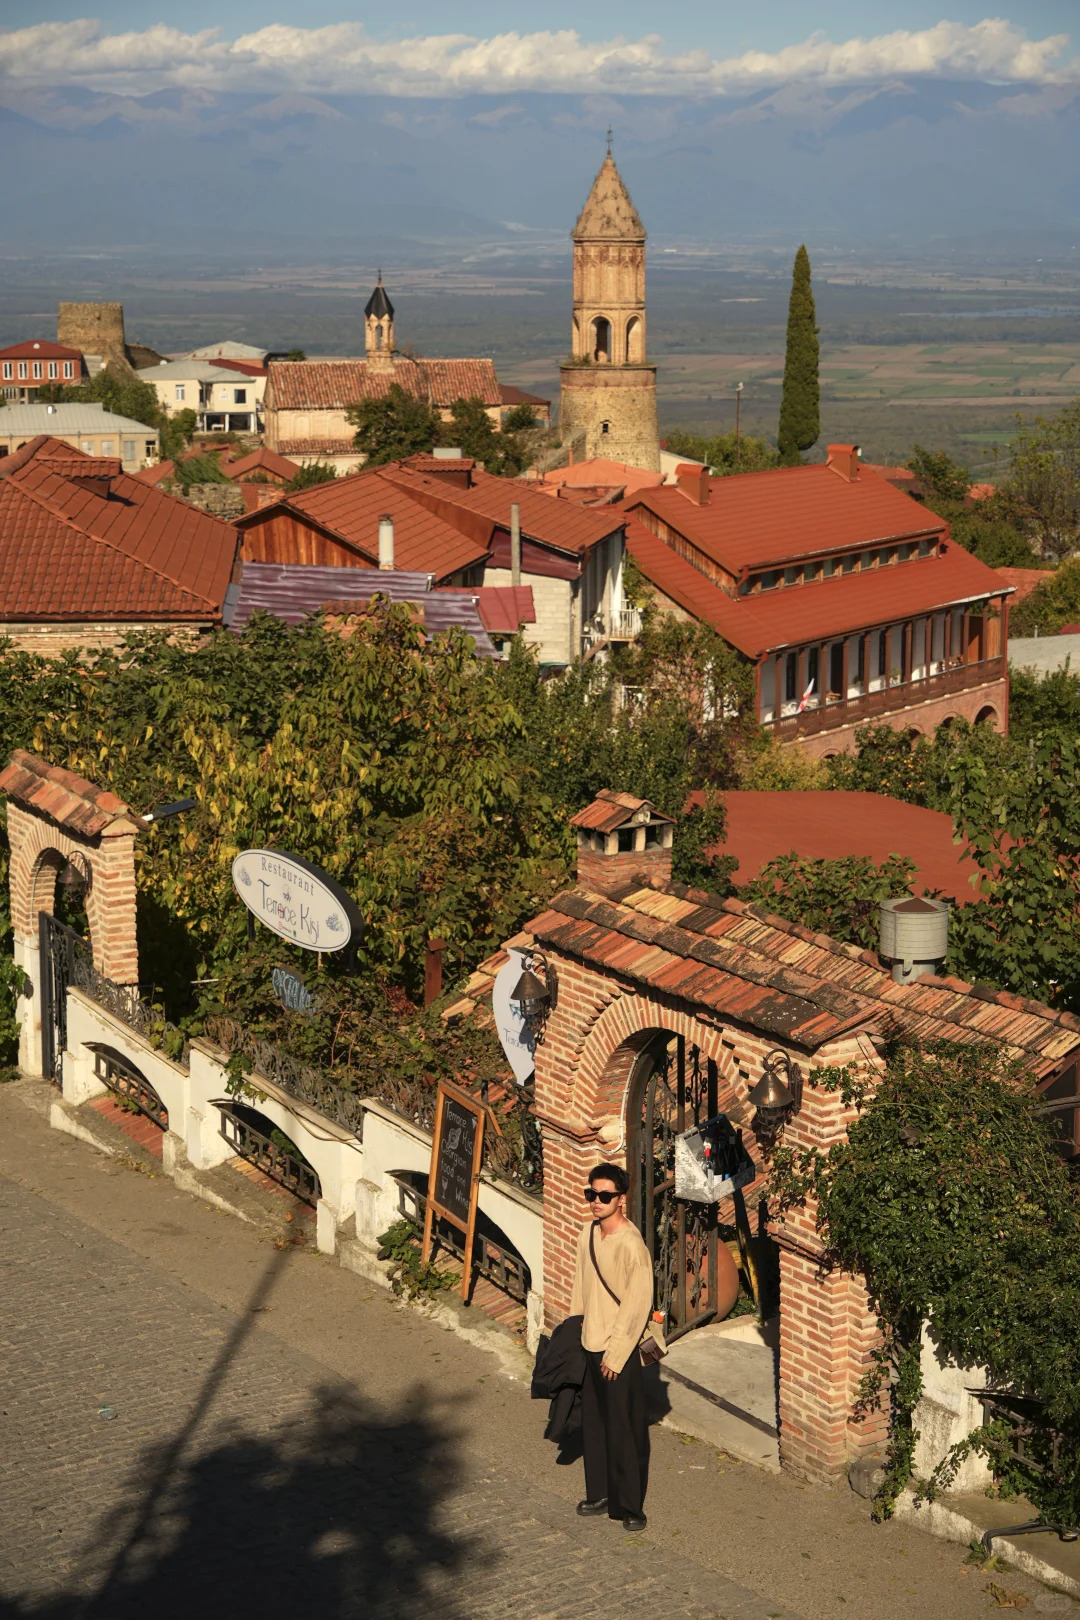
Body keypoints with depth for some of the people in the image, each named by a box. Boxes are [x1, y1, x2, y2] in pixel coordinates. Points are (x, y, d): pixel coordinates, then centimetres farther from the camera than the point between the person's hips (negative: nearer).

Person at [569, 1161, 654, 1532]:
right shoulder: (588, 1234, 2)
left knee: (625, 1428, 2)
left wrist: (614, 1356, -17)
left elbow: (637, 1306, -20)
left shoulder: (632, 1247, -21)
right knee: (593, 1424, 17)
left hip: (619, 1352, -8)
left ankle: (630, 1505, 14)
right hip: (589, 1347, 8)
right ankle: (600, 1493, 31)